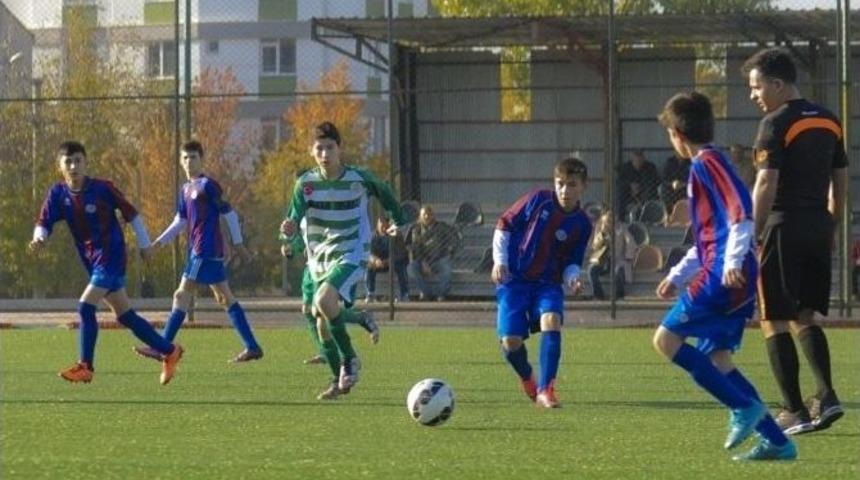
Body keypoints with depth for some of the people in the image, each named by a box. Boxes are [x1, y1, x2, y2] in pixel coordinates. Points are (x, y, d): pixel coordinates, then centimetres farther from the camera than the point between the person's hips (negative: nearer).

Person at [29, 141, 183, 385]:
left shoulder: (102, 189, -13)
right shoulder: (58, 193, -2)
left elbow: (130, 212, -2)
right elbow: (44, 223, -4)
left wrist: (144, 244, 5)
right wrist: (39, 238, -28)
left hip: (111, 257, -6)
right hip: (92, 261, 6)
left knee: (86, 306, -18)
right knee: (124, 315, 12)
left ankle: (85, 367, -9)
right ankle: (169, 351, 24)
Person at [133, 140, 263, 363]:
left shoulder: (208, 185, -10)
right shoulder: (186, 189, 16)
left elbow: (229, 213, -8)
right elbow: (181, 220, 23)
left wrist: (238, 243, -6)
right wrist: (160, 240, 15)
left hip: (206, 250, -9)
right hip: (197, 250, 9)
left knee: (182, 295, -9)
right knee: (224, 297, 9)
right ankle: (252, 347, 9)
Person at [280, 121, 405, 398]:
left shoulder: (359, 179, -9)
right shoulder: (306, 183, -4)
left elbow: (385, 193, 12)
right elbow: (294, 219, -11)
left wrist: (398, 221, 20)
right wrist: (289, 230, -34)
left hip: (351, 255, -4)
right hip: (319, 259, 4)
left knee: (324, 300, -30)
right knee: (322, 324, 7)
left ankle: (350, 360, -14)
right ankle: (340, 379, 26)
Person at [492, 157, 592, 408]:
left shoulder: (581, 224, -2)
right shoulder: (538, 201, -8)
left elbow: (571, 263, 8)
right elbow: (504, 225, 1)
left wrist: (572, 278, -15)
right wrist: (500, 261, -6)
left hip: (548, 282, 1)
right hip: (514, 279, -1)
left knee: (551, 319, -30)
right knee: (510, 341, -13)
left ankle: (545, 390, -22)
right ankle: (527, 379, 23)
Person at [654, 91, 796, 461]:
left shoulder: (707, 163, -7)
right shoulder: (704, 166, 24)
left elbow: (741, 210, -21)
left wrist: (733, 262, -28)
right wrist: (677, 277, 32)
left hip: (725, 278, -10)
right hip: (725, 277, 10)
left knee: (667, 338, -9)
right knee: (716, 355, 9)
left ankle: (744, 407, -14)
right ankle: (776, 441, 5)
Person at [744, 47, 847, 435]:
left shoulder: (777, 123, -11)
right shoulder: (829, 121, 12)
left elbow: (766, 185, -16)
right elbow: (840, 180, 16)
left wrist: (751, 236, -12)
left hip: (784, 227, -7)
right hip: (819, 228, 7)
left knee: (775, 320, 1)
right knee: (806, 316, 17)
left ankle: (794, 411, -2)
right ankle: (826, 395, 1)